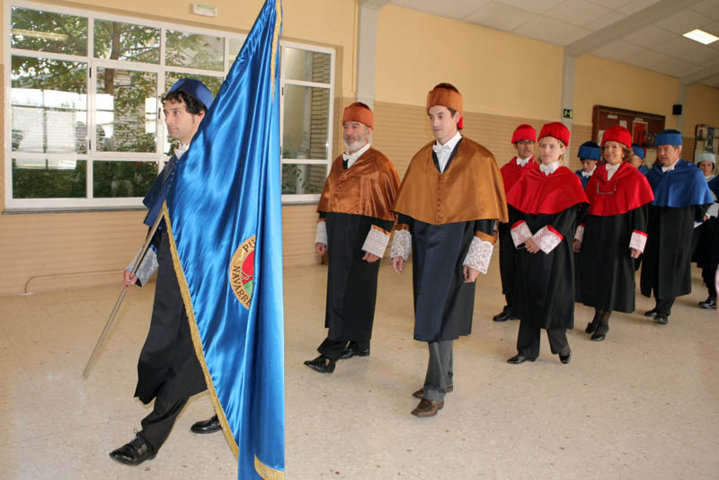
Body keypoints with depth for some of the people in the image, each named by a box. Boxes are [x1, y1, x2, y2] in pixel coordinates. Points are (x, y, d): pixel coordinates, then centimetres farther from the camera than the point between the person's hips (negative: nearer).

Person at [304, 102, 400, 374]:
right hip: (338, 237, 8)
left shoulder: (380, 165, -9)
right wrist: (322, 236, 13)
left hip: (361, 237, -8)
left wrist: (376, 245, -17)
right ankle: (359, 344, 27)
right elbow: (327, 200, 18)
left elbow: (390, 207, -13)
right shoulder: (339, 163, 14)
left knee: (348, 294, -5)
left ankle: (331, 353, -2)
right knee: (339, 289, 13)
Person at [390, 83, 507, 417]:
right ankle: (444, 377, 29)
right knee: (432, 312, 12)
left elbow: (487, 214, -9)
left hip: (455, 245, -5)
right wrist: (400, 248, 6)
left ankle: (435, 392, 3)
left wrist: (477, 258, -14)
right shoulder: (422, 158, 8)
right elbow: (407, 206, 11)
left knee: (439, 316, -7)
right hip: (424, 245, 6)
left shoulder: (478, 159, -7)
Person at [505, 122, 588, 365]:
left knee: (552, 296, -1)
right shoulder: (528, 178, 9)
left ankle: (560, 343, 21)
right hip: (527, 246, 4)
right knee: (528, 296, 7)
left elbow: (569, 214, -11)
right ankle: (527, 349, 16)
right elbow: (515, 208, 5)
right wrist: (525, 237, -9)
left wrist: (541, 241, -15)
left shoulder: (569, 180, -3)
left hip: (553, 249, -4)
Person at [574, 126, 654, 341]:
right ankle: (598, 316, 24)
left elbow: (640, 211, -8)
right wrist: (579, 235, 8)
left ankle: (604, 322, 13)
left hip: (618, 236, -5)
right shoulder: (597, 175, 8)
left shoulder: (635, 178, -6)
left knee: (612, 275, 1)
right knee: (594, 274, 9)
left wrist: (636, 243, -14)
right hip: (594, 234, 5)